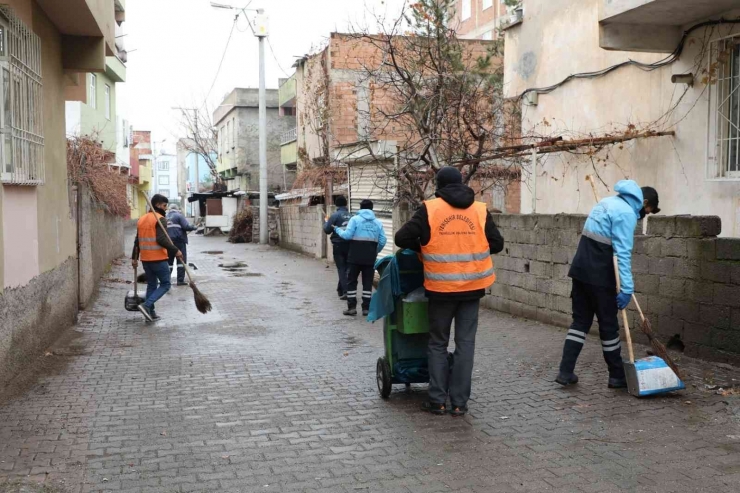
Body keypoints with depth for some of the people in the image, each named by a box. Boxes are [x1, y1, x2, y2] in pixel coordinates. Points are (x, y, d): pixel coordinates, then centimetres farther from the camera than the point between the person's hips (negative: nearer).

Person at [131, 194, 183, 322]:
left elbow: (137, 241, 17)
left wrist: (134, 258, 20)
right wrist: (175, 250, -19)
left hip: (145, 259, 8)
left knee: (151, 285, 16)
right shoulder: (160, 219, -11)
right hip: (158, 259, -8)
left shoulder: (142, 219, 14)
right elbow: (161, 239, -22)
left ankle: (150, 313, 15)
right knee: (165, 284, 2)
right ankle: (146, 305, -12)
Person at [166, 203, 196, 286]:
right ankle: (180, 280, -5)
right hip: (179, 240, -5)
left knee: (169, 261, 12)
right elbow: (186, 226, -12)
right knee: (181, 260, -1)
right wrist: (193, 227, 4)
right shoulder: (179, 215, -2)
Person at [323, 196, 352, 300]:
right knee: (346, 267, 15)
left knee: (341, 268, 0)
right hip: (350, 245, 4)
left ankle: (346, 291, -11)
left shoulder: (335, 215, -9)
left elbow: (327, 230, -7)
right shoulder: (351, 216, 2)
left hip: (338, 245, -4)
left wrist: (326, 221, 13)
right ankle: (340, 289, 25)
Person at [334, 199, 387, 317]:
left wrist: (337, 229, 7)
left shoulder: (355, 219, -3)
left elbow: (347, 235, -11)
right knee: (367, 282, 9)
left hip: (355, 256, -3)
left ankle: (352, 307, 4)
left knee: (351, 281, 7)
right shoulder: (378, 222, 8)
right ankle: (366, 308, 8)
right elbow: (382, 241, 4)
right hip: (370, 257, 3)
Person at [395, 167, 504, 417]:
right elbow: (497, 244, 7)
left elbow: (402, 239, -6)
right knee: (465, 343, 9)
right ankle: (459, 402, 10)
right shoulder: (480, 210, 2)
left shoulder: (430, 209, -6)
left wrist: (422, 246, 13)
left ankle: (437, 400, 12)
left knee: (438, 343, 11)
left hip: (441, 288, -2)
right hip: (472, 287, 2)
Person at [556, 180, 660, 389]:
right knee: (608, 324, 3)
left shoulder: (610, 202, 16)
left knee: (581, 320, 11)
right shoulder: (627, 213, -13)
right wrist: (627, 288, -22)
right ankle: (617, 376, 16)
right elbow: (623, 253, -20)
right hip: (599, 274, -8)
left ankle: (566, 372, 7)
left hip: (582, 268, 8)